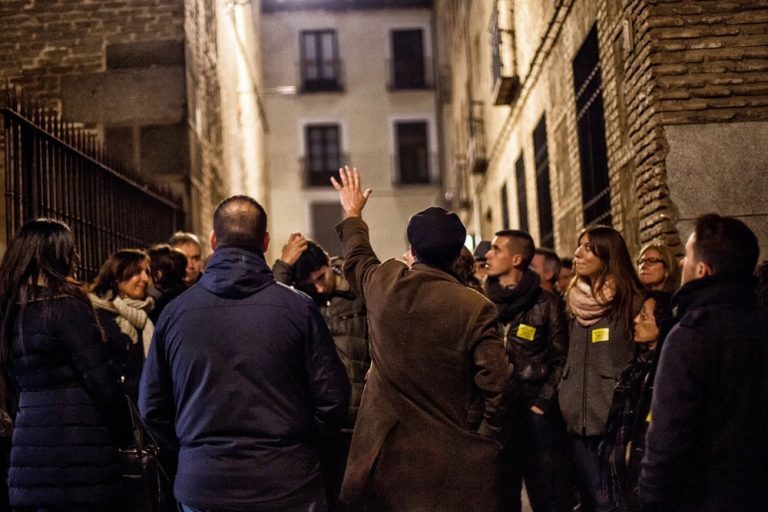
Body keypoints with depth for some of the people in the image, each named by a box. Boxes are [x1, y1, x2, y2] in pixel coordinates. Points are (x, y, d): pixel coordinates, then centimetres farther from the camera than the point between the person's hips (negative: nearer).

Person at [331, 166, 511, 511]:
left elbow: (355, 258, 20)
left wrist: (352, 214, 37)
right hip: (453, 459, -3)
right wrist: (485, 434, 1)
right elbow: (496, 385, -15)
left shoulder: (383, 285, -4)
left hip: (386, 449, 3)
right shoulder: (476, 308, -15)